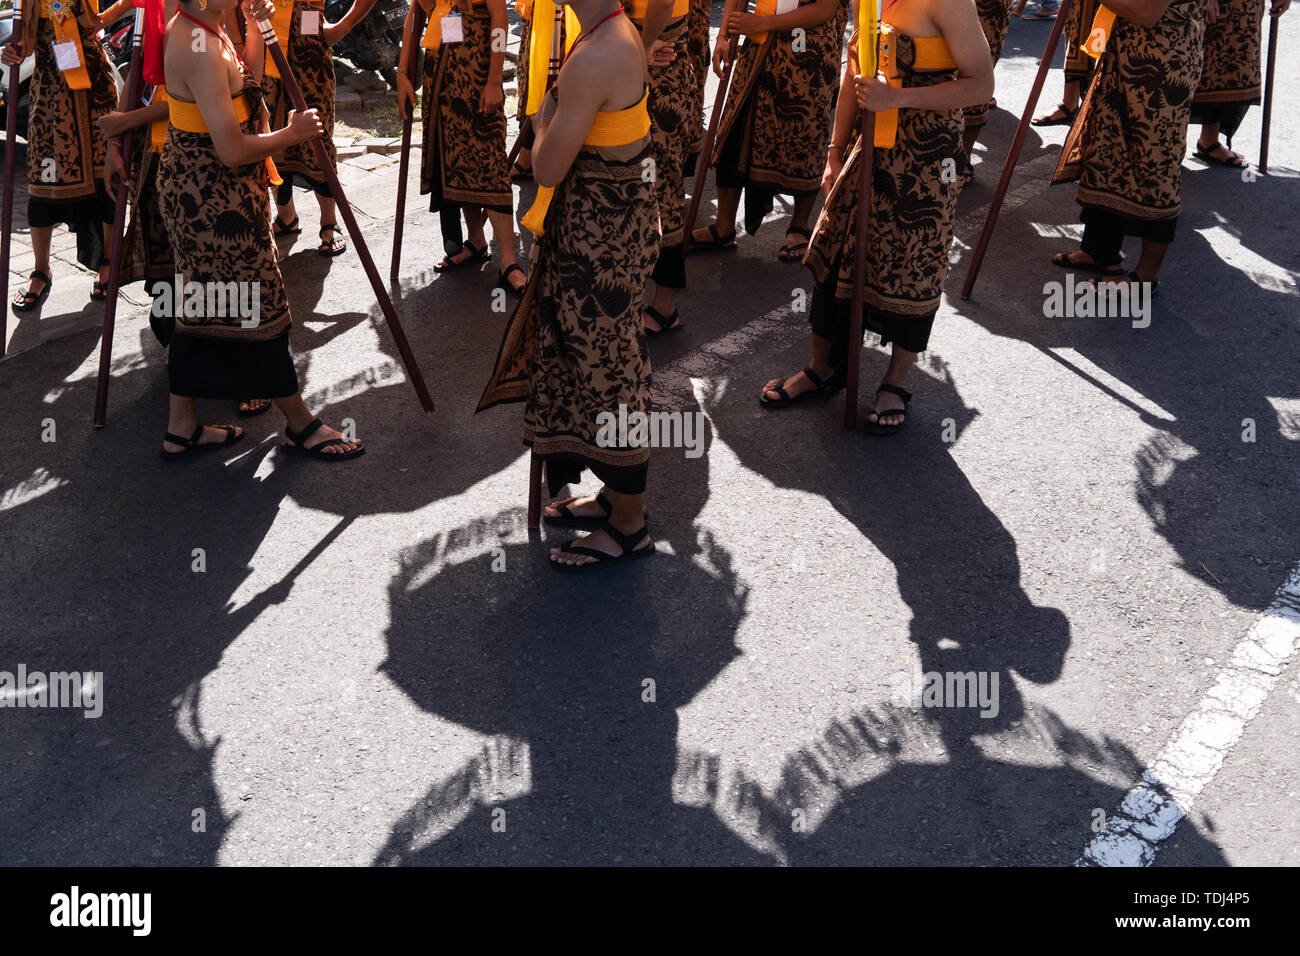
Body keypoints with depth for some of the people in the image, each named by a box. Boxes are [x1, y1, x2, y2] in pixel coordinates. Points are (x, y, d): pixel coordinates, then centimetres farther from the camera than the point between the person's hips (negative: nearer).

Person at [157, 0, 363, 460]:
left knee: (203, 304, 16)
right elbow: (233, 151, -26)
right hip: (216, 202, -10)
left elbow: (245, 87, 18)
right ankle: (301, 425, 16)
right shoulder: (200, 48, -24)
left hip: (193, 194, 10)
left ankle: (182, 427, 25)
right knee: (256, 306, 2)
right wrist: (294, 132, -11)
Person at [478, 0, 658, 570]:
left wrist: (544, 119, -6)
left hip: (602, 233, -10)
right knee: (599, 359, 20)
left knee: (607, 369, 2)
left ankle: (628, 527, 18)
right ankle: (616, 495, 36)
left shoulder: (593, 58, -25)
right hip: (612, 219, 10)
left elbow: (548, 168, -22)